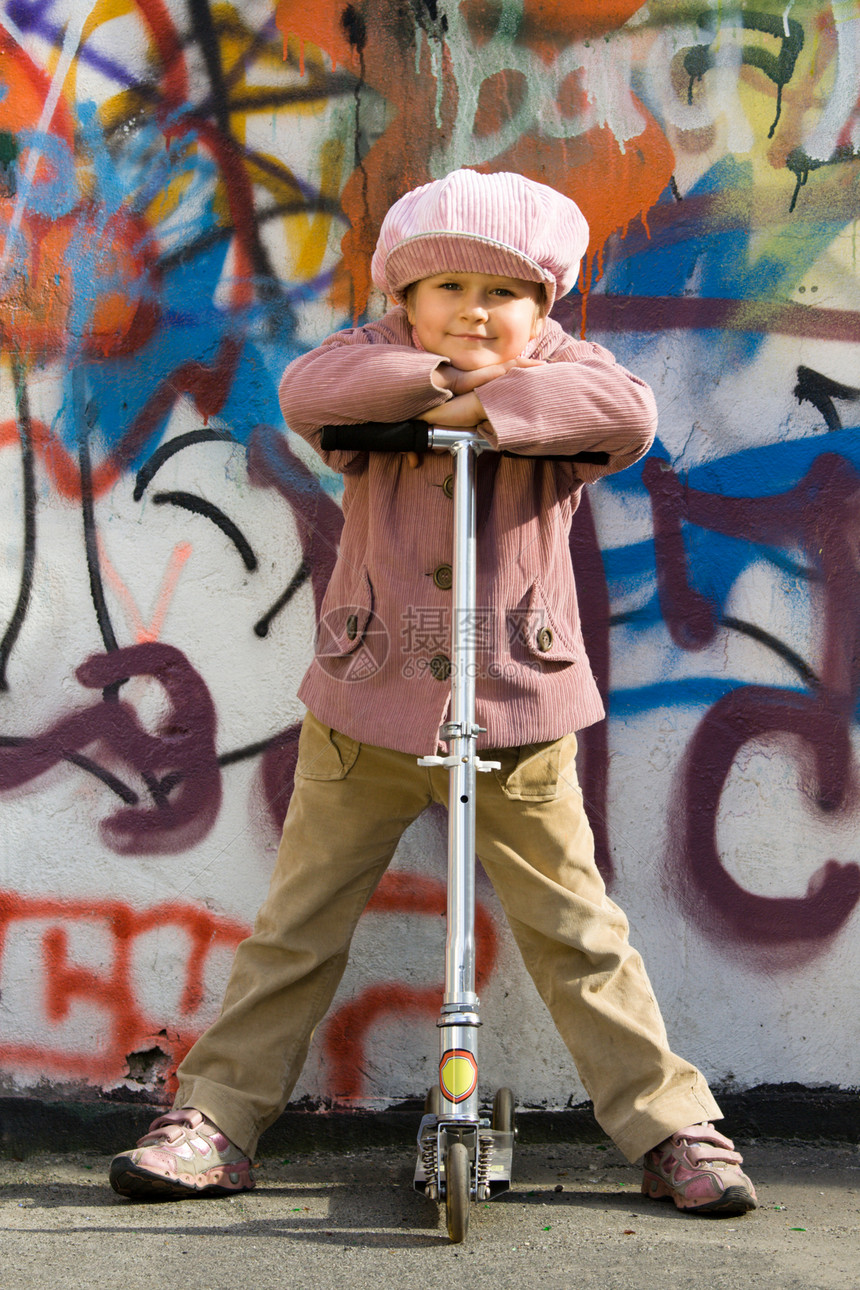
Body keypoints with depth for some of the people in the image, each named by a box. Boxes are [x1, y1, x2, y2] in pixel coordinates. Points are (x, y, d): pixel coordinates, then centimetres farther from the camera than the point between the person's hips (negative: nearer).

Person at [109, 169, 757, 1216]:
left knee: (577, 933, 5)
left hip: (516, 716, -1)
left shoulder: (558, 375, 1)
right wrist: (443, 375, -21)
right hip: (365, 712, 1)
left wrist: (484, 405, -23)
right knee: (296, 924, 8)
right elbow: (306, 392, -22)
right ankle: (215, 1120, 20)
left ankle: (672, 1129, 17)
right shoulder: (378, 367, 1)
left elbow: (629, 413, -22)